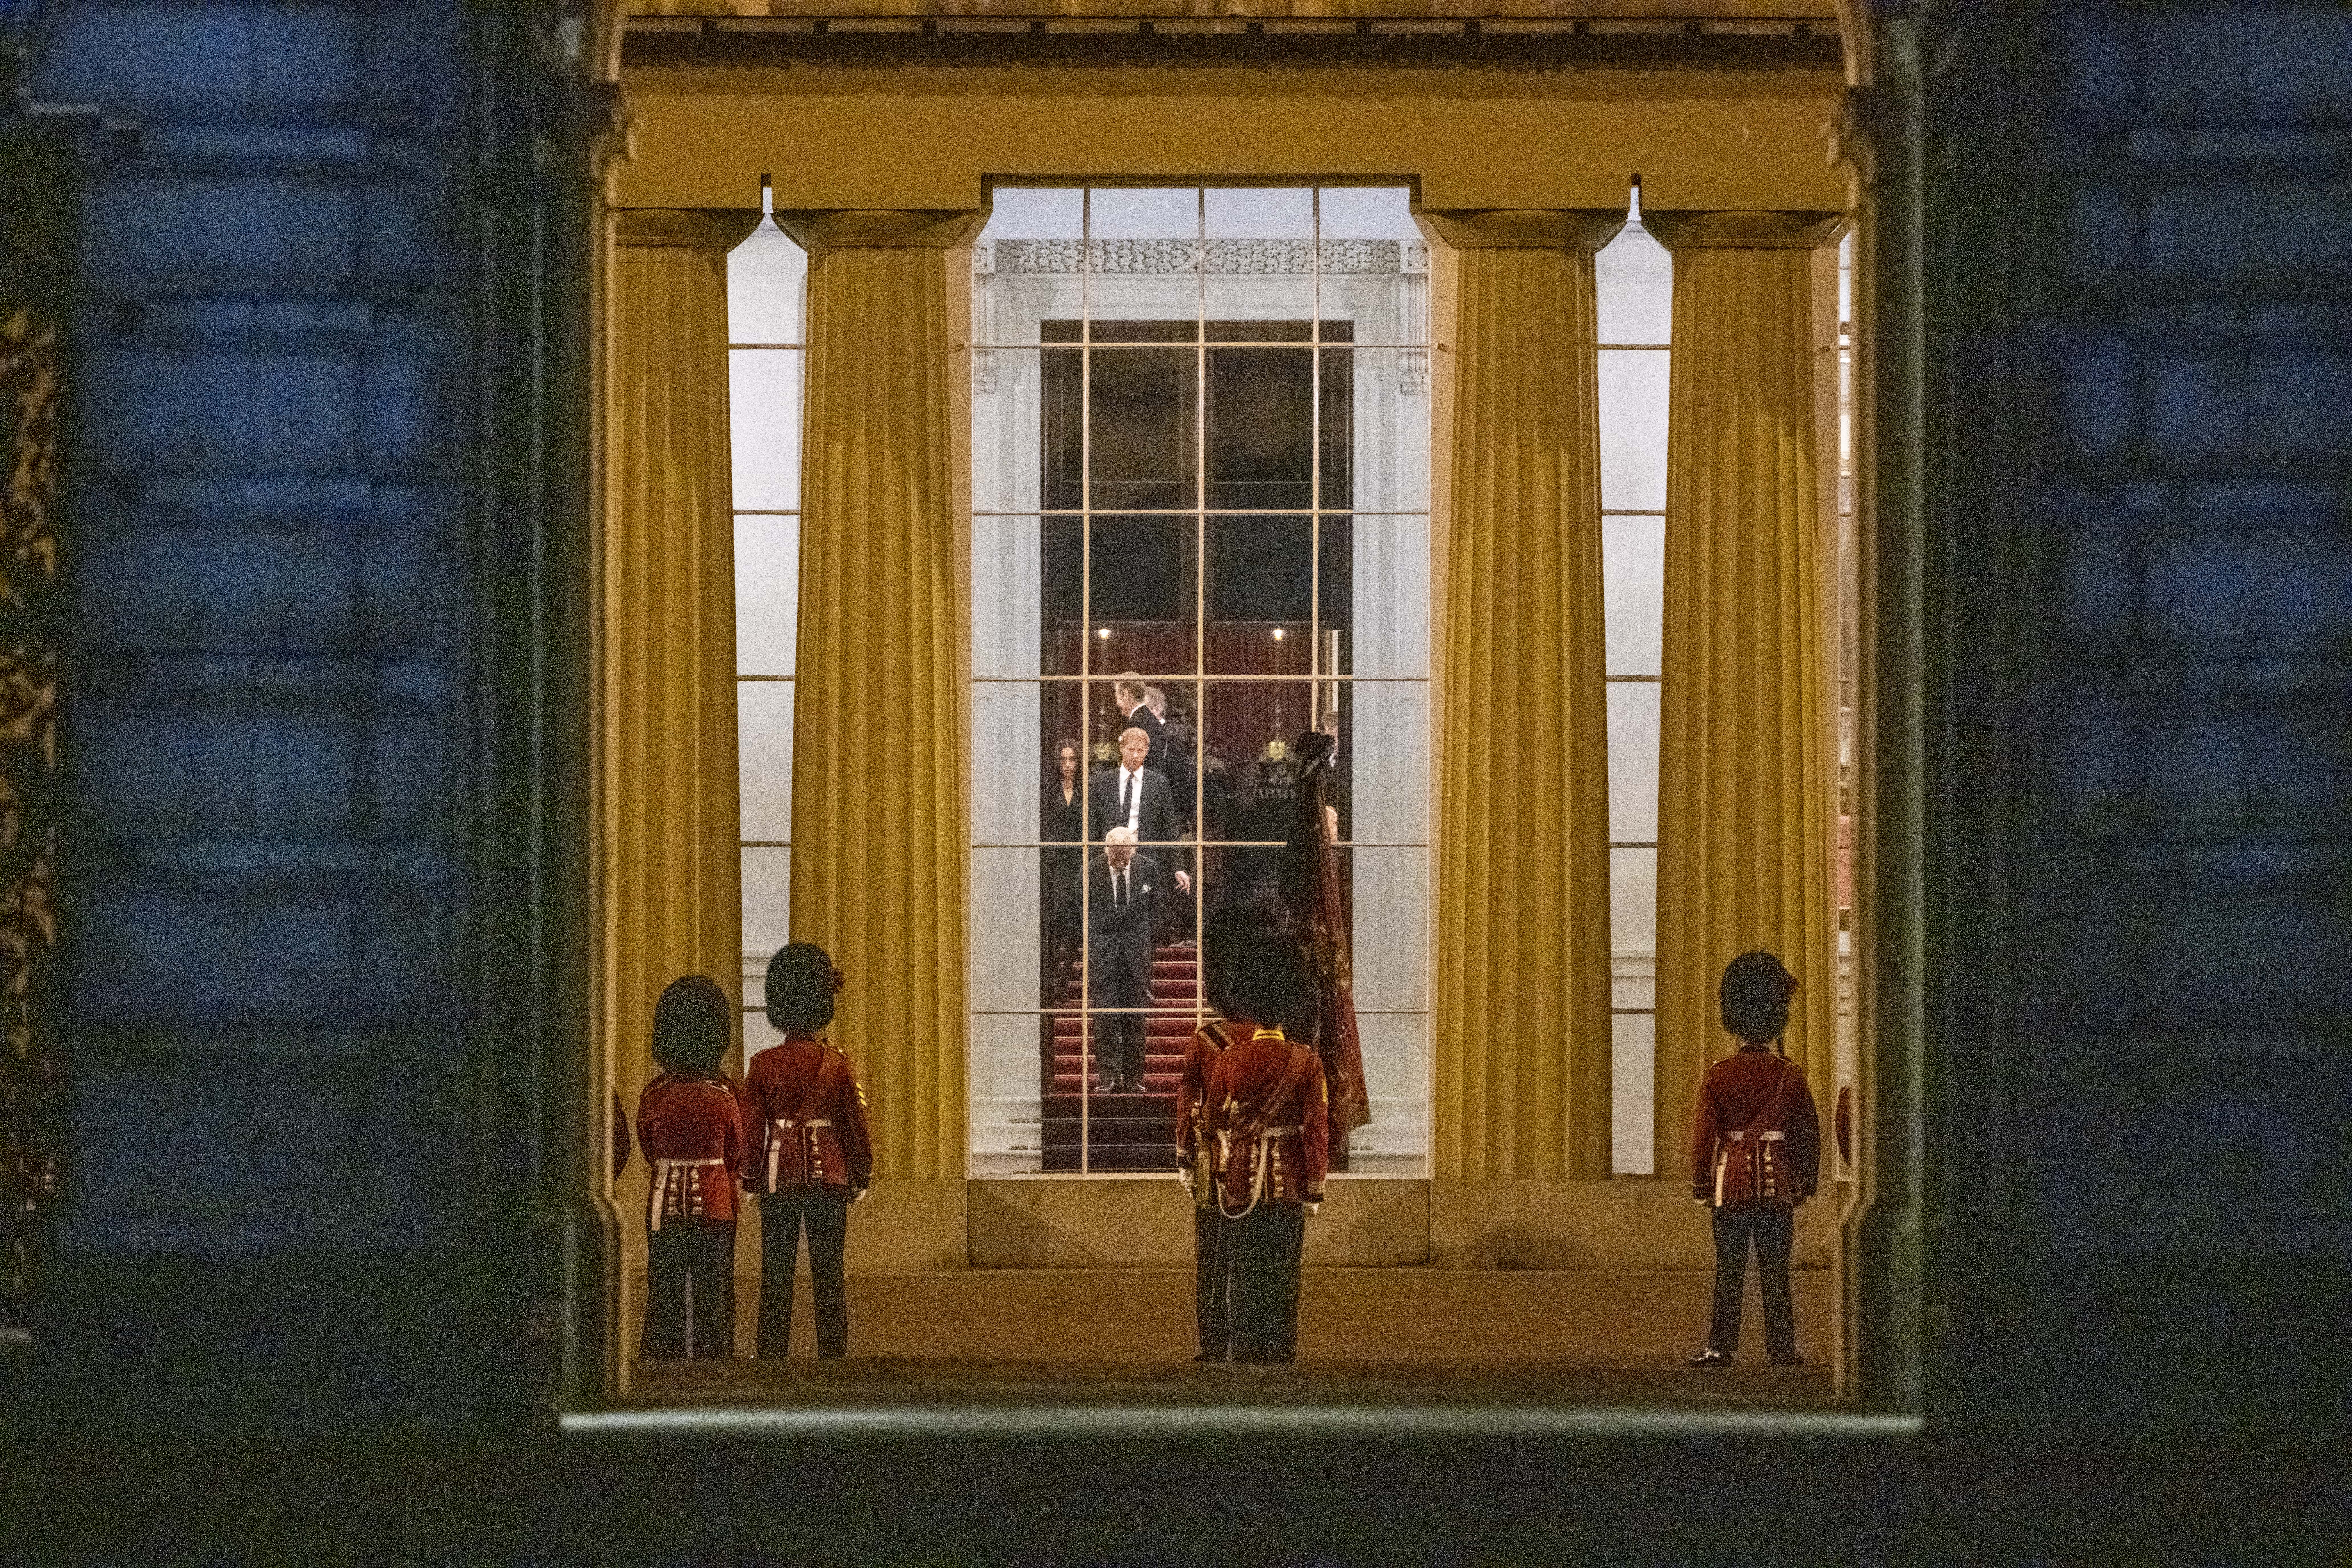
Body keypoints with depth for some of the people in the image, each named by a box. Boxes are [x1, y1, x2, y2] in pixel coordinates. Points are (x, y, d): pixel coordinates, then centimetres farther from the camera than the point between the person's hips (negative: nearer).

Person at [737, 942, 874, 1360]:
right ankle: (833, 1357, 4)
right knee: (829, 1275, 4)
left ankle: (773, 1358, 4)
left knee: (777, 1276, 4)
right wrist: (862, 1176, 12)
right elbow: (856, 1123, 1)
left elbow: (751, 1128, -2)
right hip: (830, 1177, 1)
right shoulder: (837, 1063, -3)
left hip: (780, 1178, 0)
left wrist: (751, 1178, 10)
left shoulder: (763, 1065, -4)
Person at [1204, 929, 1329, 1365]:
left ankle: (1245, 1357, 5)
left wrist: (1221, 1176, 24)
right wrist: (1314, 1193, 0)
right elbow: (1317, 1130, -7)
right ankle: (1282, 1359, 6)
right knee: (1283, 1277, 6)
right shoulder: (1306, 1063, -6)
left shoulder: (1227, 1063, -3)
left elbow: (1216, 1126, 9)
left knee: (1244, 1275, 6)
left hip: (1240, 1182, 0)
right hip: (1289, 1183, 0)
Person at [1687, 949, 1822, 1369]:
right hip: (1777, 1184, 0)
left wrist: (1701, 1184, 7)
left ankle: (1721, 1348, 1)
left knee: (1729, 1269, 3)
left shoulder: (1719, 1076, -3)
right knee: (1775, 1270, 4)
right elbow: (1808, 1134, 4)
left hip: (1731, 1181, 0)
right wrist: (1805, 1183, 14)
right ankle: (1782, 1350, 3)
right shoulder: (1790, 1076, -1)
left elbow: (1704, 1133, -2)